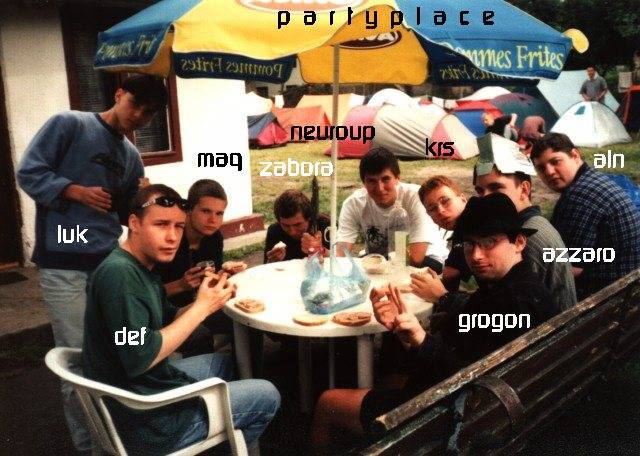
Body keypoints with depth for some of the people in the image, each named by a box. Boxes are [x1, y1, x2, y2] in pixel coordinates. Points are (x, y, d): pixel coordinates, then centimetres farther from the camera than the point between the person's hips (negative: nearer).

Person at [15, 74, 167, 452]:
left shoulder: (132, 157, 17)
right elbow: (29, 172, -6)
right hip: (64, 264, -6)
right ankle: (88, 443, 16)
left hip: (110, 261, 6)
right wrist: (77, 192, -16)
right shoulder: (69, 124, -1)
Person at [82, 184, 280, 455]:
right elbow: (141, 358, -30)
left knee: (222, 363, 30)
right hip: (145, 422, -9)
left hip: (147, 387, 10)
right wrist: (202, 307, -22)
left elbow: (168, 321, 10)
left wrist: (210, 299, -7)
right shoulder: (119, 273, -25)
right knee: (267, 395, 3)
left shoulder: (141, 268, 5)